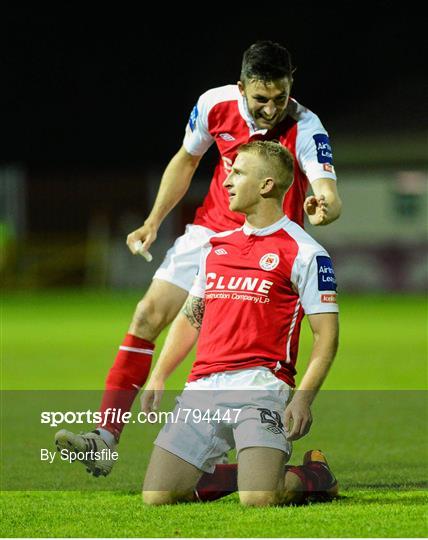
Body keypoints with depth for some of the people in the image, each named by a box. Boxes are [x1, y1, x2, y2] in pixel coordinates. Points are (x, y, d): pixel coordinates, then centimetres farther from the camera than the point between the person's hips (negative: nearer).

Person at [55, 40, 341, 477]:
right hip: (212, 229, 4)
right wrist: (153, 223, 5)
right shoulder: (216, 104, -11)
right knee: (149, 314, -6)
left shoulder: (306, 130, -23)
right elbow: (185, 161, 8)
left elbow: (329, 194, -37)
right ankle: (105, 438, -7)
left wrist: (325, 207, -61)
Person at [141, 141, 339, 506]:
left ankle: (316, 475, 9)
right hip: (202, 388, 6)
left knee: (258, 499, -25)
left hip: (259, 385, -6)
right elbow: (190, 317, 27)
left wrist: (303, 399, -16)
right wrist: (159, 376, 15)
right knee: (158, 497, -6)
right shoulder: (216, 245, 18)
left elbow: (326, 335, -4)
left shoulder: (305, 253, -1)